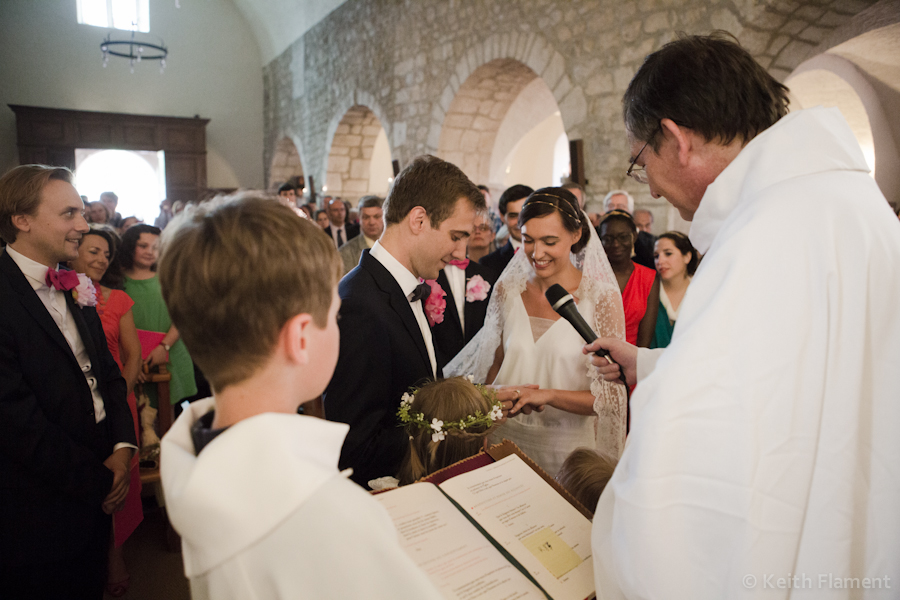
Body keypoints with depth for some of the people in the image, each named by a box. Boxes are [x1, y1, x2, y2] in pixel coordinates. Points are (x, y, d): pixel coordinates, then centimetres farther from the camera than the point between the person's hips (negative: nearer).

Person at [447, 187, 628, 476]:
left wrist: (548, 395, -26)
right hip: (505, 438, 3)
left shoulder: (601, 298, -12)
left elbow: (611, 397, -13)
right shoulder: (506, 290, -1)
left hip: (566, 447, -3)